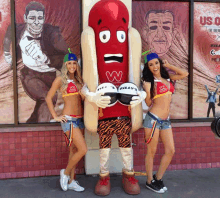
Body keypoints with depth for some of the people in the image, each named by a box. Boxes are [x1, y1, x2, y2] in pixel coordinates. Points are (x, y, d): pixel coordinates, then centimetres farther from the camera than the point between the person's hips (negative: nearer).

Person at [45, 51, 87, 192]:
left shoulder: (78, 80, 14)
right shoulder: (60, 80, -3)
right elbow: (48, 98, -3)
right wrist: (56, 117, -7)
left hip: (79, 119, 6)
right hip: (69, 119, -6)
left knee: (74, 150, 10)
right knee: (83, 150, -12)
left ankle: (71, 181, 21)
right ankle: (66, 173, 10)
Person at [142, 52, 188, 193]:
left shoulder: (168, 78, 13)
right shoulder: (149, 81, -1)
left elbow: (184, 74, 18)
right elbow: (148, 103, -5)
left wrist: (168, 66, 16)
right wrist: (149, 92, -21)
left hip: (166, 120, 6)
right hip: (153, 119, -6)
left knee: (170, 151, 4)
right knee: (152, 151, 3)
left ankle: (158, 178, 21)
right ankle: (150, 181, 19)